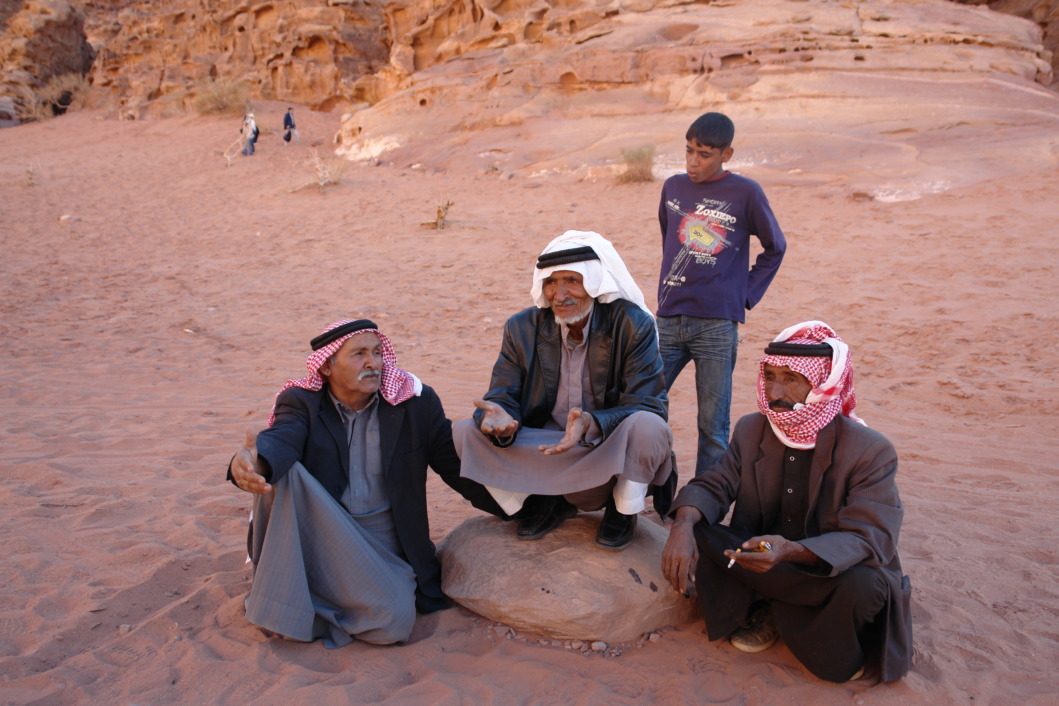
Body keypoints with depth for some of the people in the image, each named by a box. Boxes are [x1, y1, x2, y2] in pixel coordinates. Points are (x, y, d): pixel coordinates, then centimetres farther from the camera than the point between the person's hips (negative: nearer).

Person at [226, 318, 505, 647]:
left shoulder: (416, 402, 0)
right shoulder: (302, 402, -2)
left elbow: (455, 463, 1)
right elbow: (280, 440, -23)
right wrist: (251, 463, -48)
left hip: (384, 543, 1)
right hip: (315, 534, -1)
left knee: (393, 624, -25)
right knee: (280, 475, -28)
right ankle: (278, 599, -10)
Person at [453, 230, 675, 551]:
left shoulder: (633, 325, -11)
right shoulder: (522, 328, -1)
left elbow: (648, 406, -16)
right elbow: (502, 397, -3)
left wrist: (591, 424, -37)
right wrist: (499, 418, -31)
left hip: (608, 456, -3)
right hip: (542, 452, 3)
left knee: (646, 426, -35)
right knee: (463, 432, -16)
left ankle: (623, 510, -4)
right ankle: (545, 501, 5)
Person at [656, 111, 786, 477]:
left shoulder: (745, 193, -2)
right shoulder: (673, 186, 9)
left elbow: (775, 247, 8)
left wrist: (746, 295, 1)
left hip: (718, 326, -3)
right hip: (668, 320, 4)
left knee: (713, 427, 1)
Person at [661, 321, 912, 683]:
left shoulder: (870, 450, -18)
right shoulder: (750, 429, -2)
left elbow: (868, 539, -25)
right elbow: (713, 485, -7)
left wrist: (792, 551, -44)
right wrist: (684, 525, -32)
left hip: (834, 573, -3)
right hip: (760, 563, 4)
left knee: (862, 587, -37)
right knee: (695, 531, -21)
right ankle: (760, 612, -1)